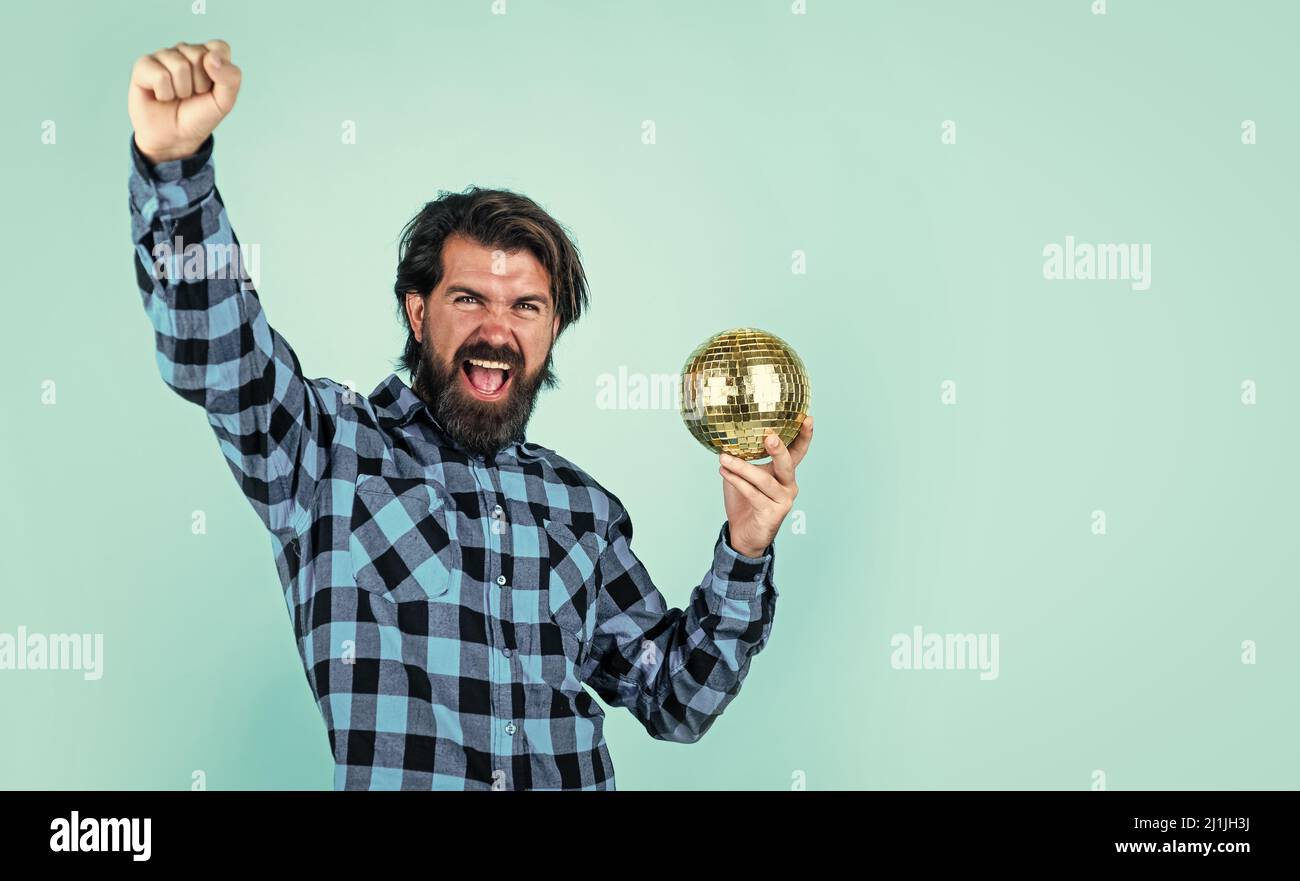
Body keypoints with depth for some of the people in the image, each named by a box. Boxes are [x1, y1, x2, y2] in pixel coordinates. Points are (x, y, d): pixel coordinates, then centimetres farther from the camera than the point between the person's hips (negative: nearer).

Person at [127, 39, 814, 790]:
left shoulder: (585, 510, 10)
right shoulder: (332, 446, 2)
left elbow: (677, 701, 14)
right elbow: (214, 352, -14)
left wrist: (745, 552, 1)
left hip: (575, 776, 2)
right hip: (384, 779, -2)